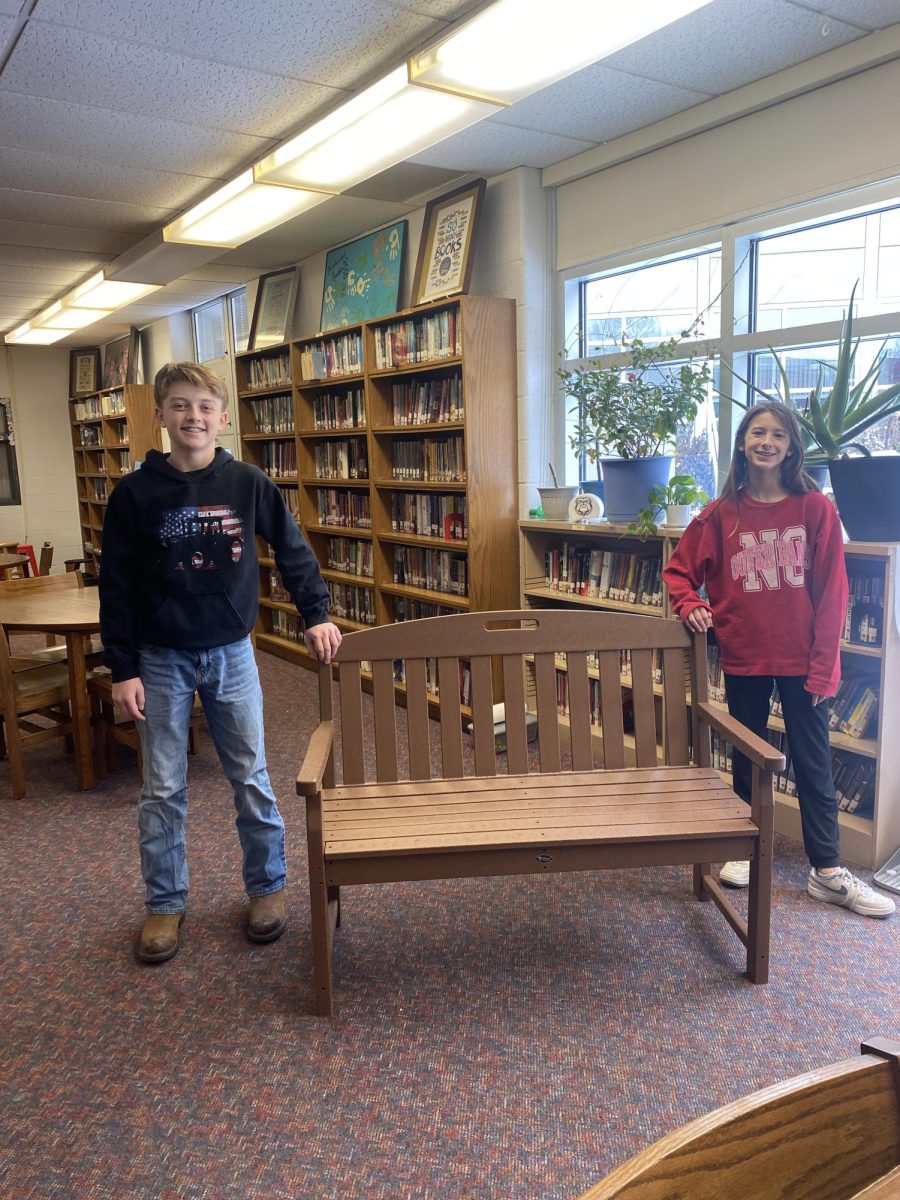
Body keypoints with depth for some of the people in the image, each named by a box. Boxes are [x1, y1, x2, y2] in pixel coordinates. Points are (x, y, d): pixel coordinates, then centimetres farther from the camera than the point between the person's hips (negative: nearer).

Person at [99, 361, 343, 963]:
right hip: (161, 660, 0)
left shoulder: (248, 484, -5)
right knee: (163, 790, 9)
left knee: (252, 779, 9)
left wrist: (317, 614, 3)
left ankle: (268, 886, 27)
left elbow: (293, 550, 7)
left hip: (231, 654, 1)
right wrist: (123, 670, -5)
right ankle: (165, 904, 26)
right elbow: (117, 588, -3)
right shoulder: (135, 493, -6)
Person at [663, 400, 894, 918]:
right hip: (743, 658, 2)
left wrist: (822, 667, -9)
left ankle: (828, 871, 21)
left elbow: (831, 594, -7)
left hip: (801, 660, -1)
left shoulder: (815, 508, -6)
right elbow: (679, 569, 9)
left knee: (814, 762, 8)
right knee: (747, 758, 15)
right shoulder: (721, 513, -2)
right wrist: (690, 604, -11)